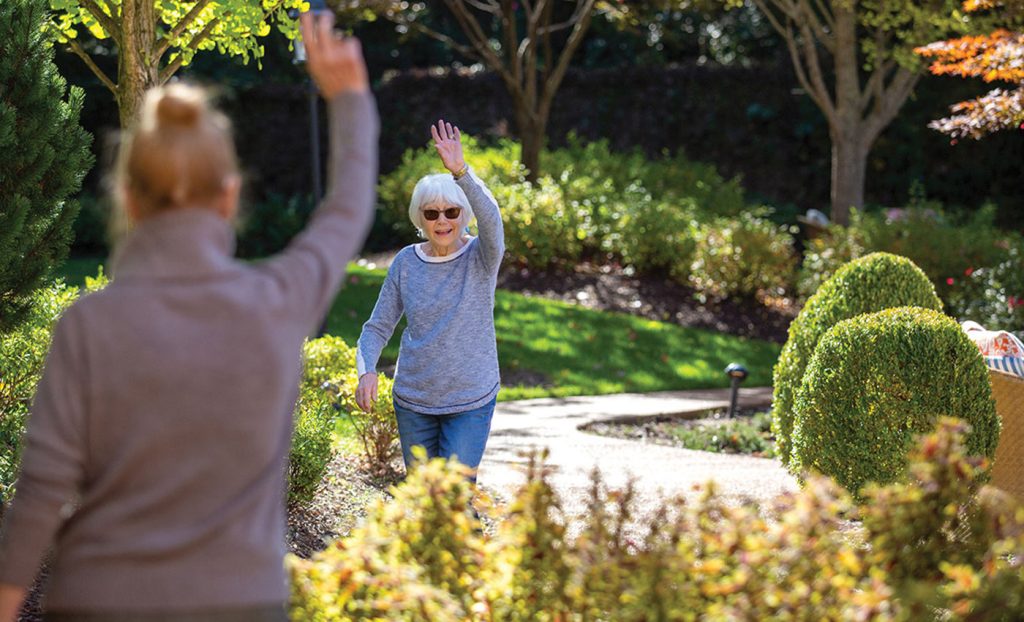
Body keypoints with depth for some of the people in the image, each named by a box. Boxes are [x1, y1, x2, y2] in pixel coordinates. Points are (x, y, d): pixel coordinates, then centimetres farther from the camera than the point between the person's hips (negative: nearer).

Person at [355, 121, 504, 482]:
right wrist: (367, 371, -17)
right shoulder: (406, 262, 0)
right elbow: (378, 327, 3)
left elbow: (490, 219, -30)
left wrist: (461, 172, -46)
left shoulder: (481, 258, -8)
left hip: (471, 402, -3)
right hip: (412, 402, 3)